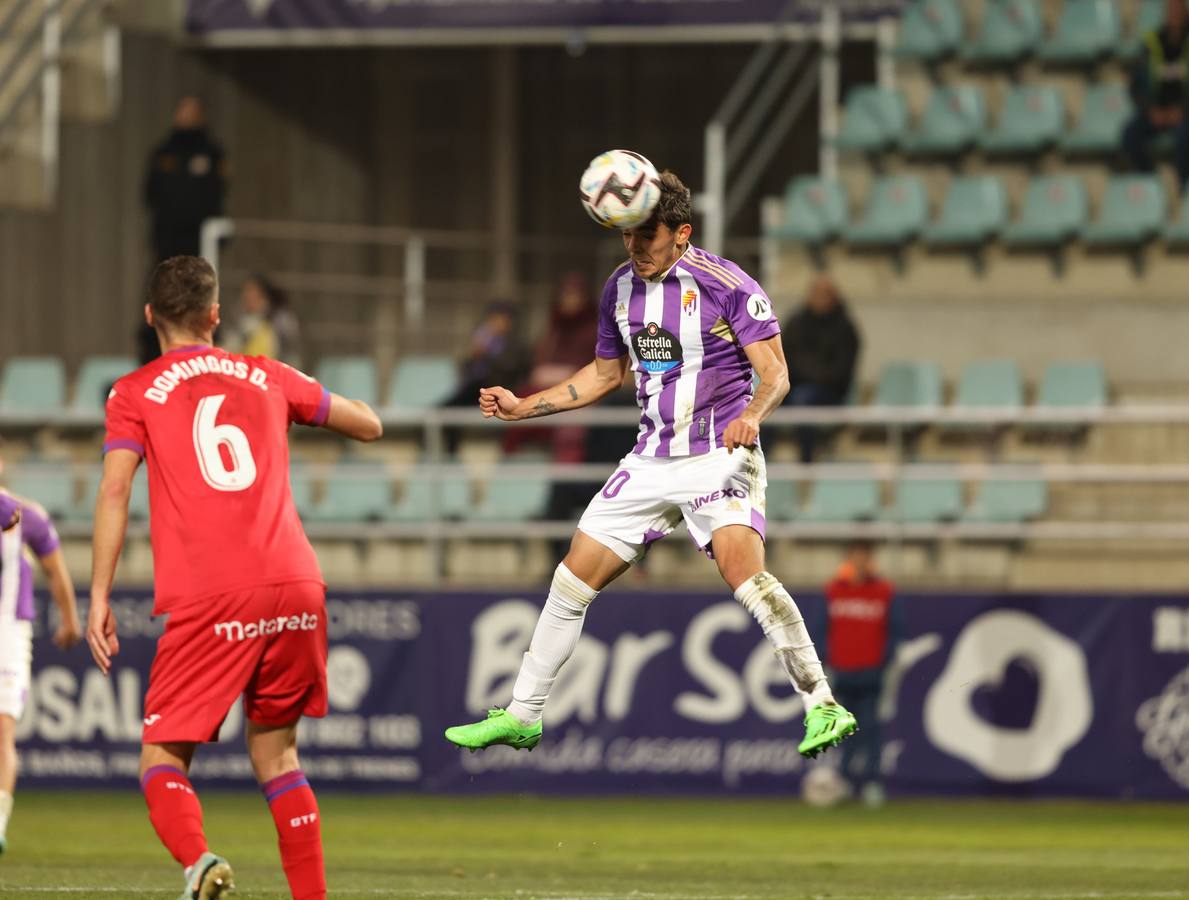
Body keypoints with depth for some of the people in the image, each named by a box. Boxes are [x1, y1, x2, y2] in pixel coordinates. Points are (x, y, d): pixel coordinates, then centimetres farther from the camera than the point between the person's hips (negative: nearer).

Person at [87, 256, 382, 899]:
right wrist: (308, 400, 49)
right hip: (295, 587, 3)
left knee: (162, 760, 2)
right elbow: (369, 426, 30)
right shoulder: (267, 378, 19)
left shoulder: (135, 393, 10)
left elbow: (114, 491, -3)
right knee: (276, 754, 17)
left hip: (207, 603, -3)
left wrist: (98, 597, -3)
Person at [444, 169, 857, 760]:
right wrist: (524, 407, 17)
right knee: (572, 581, 5)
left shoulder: (728, 285, -11)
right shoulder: (620, 289, 8)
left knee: (744, 573, -29)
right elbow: (606, 374, 23)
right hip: (652, 462, 7)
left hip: (720, 457, -6)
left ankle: (823, 708, -24)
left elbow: (775, 372, -13)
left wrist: (752, 413, -35)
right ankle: (521, 717, 19)